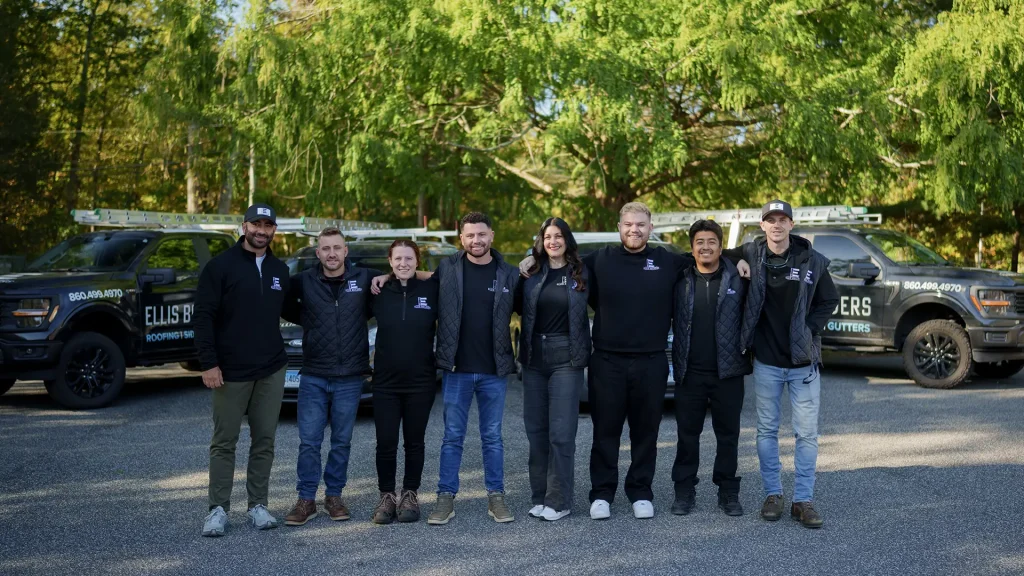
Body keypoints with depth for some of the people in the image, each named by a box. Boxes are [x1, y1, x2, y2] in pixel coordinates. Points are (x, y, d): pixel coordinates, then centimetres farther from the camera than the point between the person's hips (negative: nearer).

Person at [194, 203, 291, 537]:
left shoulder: (280, 271, 10)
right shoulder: (221, 265, -4)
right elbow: (203, 316, -8)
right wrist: (208, 363, -13)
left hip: (271, 372, 4)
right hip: (230, 372, -4)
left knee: (264, 441, 7)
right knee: (224, 442, 3)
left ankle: (257, 505, 17)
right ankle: (218, 509, 10)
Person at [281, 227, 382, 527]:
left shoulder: (364, 278, -2)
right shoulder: (303, 281, 0)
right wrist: (307, 321, 4)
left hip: (350, 377, 0)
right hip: (313, 377, 0)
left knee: (342, 442, 10)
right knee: (309, 441, 0)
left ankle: (334, 496, 22)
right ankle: (306, 500, 10)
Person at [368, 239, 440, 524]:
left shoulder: (431, 289, -3)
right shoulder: (380, 292, 1)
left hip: (421, 381, -1)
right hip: (385, 381, 1)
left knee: (414, 442, 9)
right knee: (385, 443, 2)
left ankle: (410, 495, 22)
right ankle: (387, 496, 17)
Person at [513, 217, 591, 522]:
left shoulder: (580, 273, 2)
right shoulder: (531, 274, 7)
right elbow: (519, 306, 15)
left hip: (566, 359, -3)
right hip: (534, 359, 3)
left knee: (561, 431, -5)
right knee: (536, 430, 7)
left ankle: (559, 501, 3)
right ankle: (540, 496, 18)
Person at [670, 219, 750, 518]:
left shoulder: (737, 279, 1)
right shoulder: (681, 281, 5)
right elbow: (672, 319, 8)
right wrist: (677, 360, 0)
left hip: (728, 371, -1)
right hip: (689, 372, 1)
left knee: (728, 435, 7)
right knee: (687, 434, 8)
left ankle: (728, 493, 18)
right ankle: (684, 492, 18)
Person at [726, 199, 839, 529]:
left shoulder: (812, 261, -4)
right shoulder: (751, 255, -3)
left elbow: (829, 301, 5)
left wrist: (809, 330, -7)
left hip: (803, 362, -1)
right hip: (766, 362, 1)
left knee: (807, 433, 1)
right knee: (767, 430, 9)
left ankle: (803, 500, 10)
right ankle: (772, 494, 21)